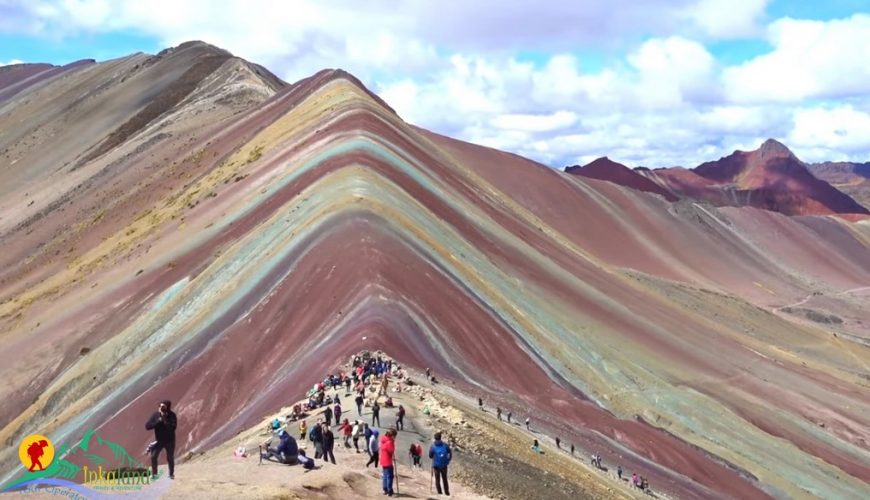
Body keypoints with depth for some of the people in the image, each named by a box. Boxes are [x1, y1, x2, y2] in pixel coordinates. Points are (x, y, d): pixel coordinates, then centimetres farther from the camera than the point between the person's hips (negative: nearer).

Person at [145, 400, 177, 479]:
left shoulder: (172, 415, -15)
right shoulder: (156, 415, -8)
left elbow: (173, 427, -29)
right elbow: (147, 426, -14)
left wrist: (164, 419, -32)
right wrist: (158, 421, -24)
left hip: (170, 441, -2)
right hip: (159, 440, 2)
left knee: (170, 458, 6)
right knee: (153, 456, -8)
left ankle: (171, 474, 25)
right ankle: (154, 474, 8)